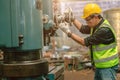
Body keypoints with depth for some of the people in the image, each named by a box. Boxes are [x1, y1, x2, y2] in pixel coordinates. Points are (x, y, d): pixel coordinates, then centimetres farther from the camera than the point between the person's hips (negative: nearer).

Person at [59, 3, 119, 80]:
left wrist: (68, 32, -16)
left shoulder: (105, 30, -27)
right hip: (100, 65, 9)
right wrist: (72, 18, 4)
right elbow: (83, 29, 15)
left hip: (108, 67, -9)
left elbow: (85, 42, -21)